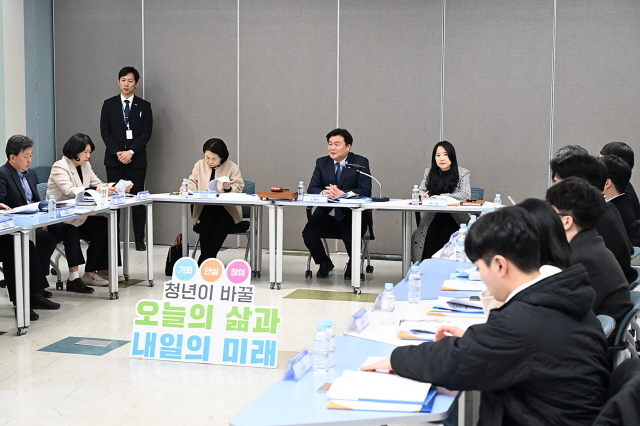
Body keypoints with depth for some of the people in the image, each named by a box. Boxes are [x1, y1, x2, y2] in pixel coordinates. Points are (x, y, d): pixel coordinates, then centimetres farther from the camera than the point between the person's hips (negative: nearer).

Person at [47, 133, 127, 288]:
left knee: (108, 223, -16)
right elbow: (69, 191, -27)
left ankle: (103, 269, -8)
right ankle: (90, 273, -14)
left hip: (79, 214, 7)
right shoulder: (60, 167, -12)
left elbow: (98, 184, 10)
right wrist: (96, 190, -37)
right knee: (101, 226, -22)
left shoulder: (85, 165, 12)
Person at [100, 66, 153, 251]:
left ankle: (140, 240, 4)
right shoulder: (109, 104, 8)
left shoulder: (144, 106, 6)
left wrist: (131, 152, -13)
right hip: (114, 159, 1)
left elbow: (146, 133, -2)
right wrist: (118, 152, -10)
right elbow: (105, 131, 2)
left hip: (136, 159, -1)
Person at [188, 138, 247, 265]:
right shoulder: (199, 165, 11)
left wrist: (229, 188, -23)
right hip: (205, 208, 2)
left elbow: (238, 188, -2)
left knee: (220, 230, -30)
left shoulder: (232, 167, 1)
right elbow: (193, 183, 14)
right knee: (205, 229, -29)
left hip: (226, 209, -2)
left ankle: (202, 264, -24)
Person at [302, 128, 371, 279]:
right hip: (326, 214, 3)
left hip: (351, 215, -3)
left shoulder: (360, 162, -2)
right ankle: (324, 263, 10)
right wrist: (324, 192, -21)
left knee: (351, 236, -31)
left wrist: (342, 193, -26)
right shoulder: (321, 162, 9)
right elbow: (312, 188, 4)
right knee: (308, 233, -22)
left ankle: (353, 265, 6)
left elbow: (365, 191, -11)